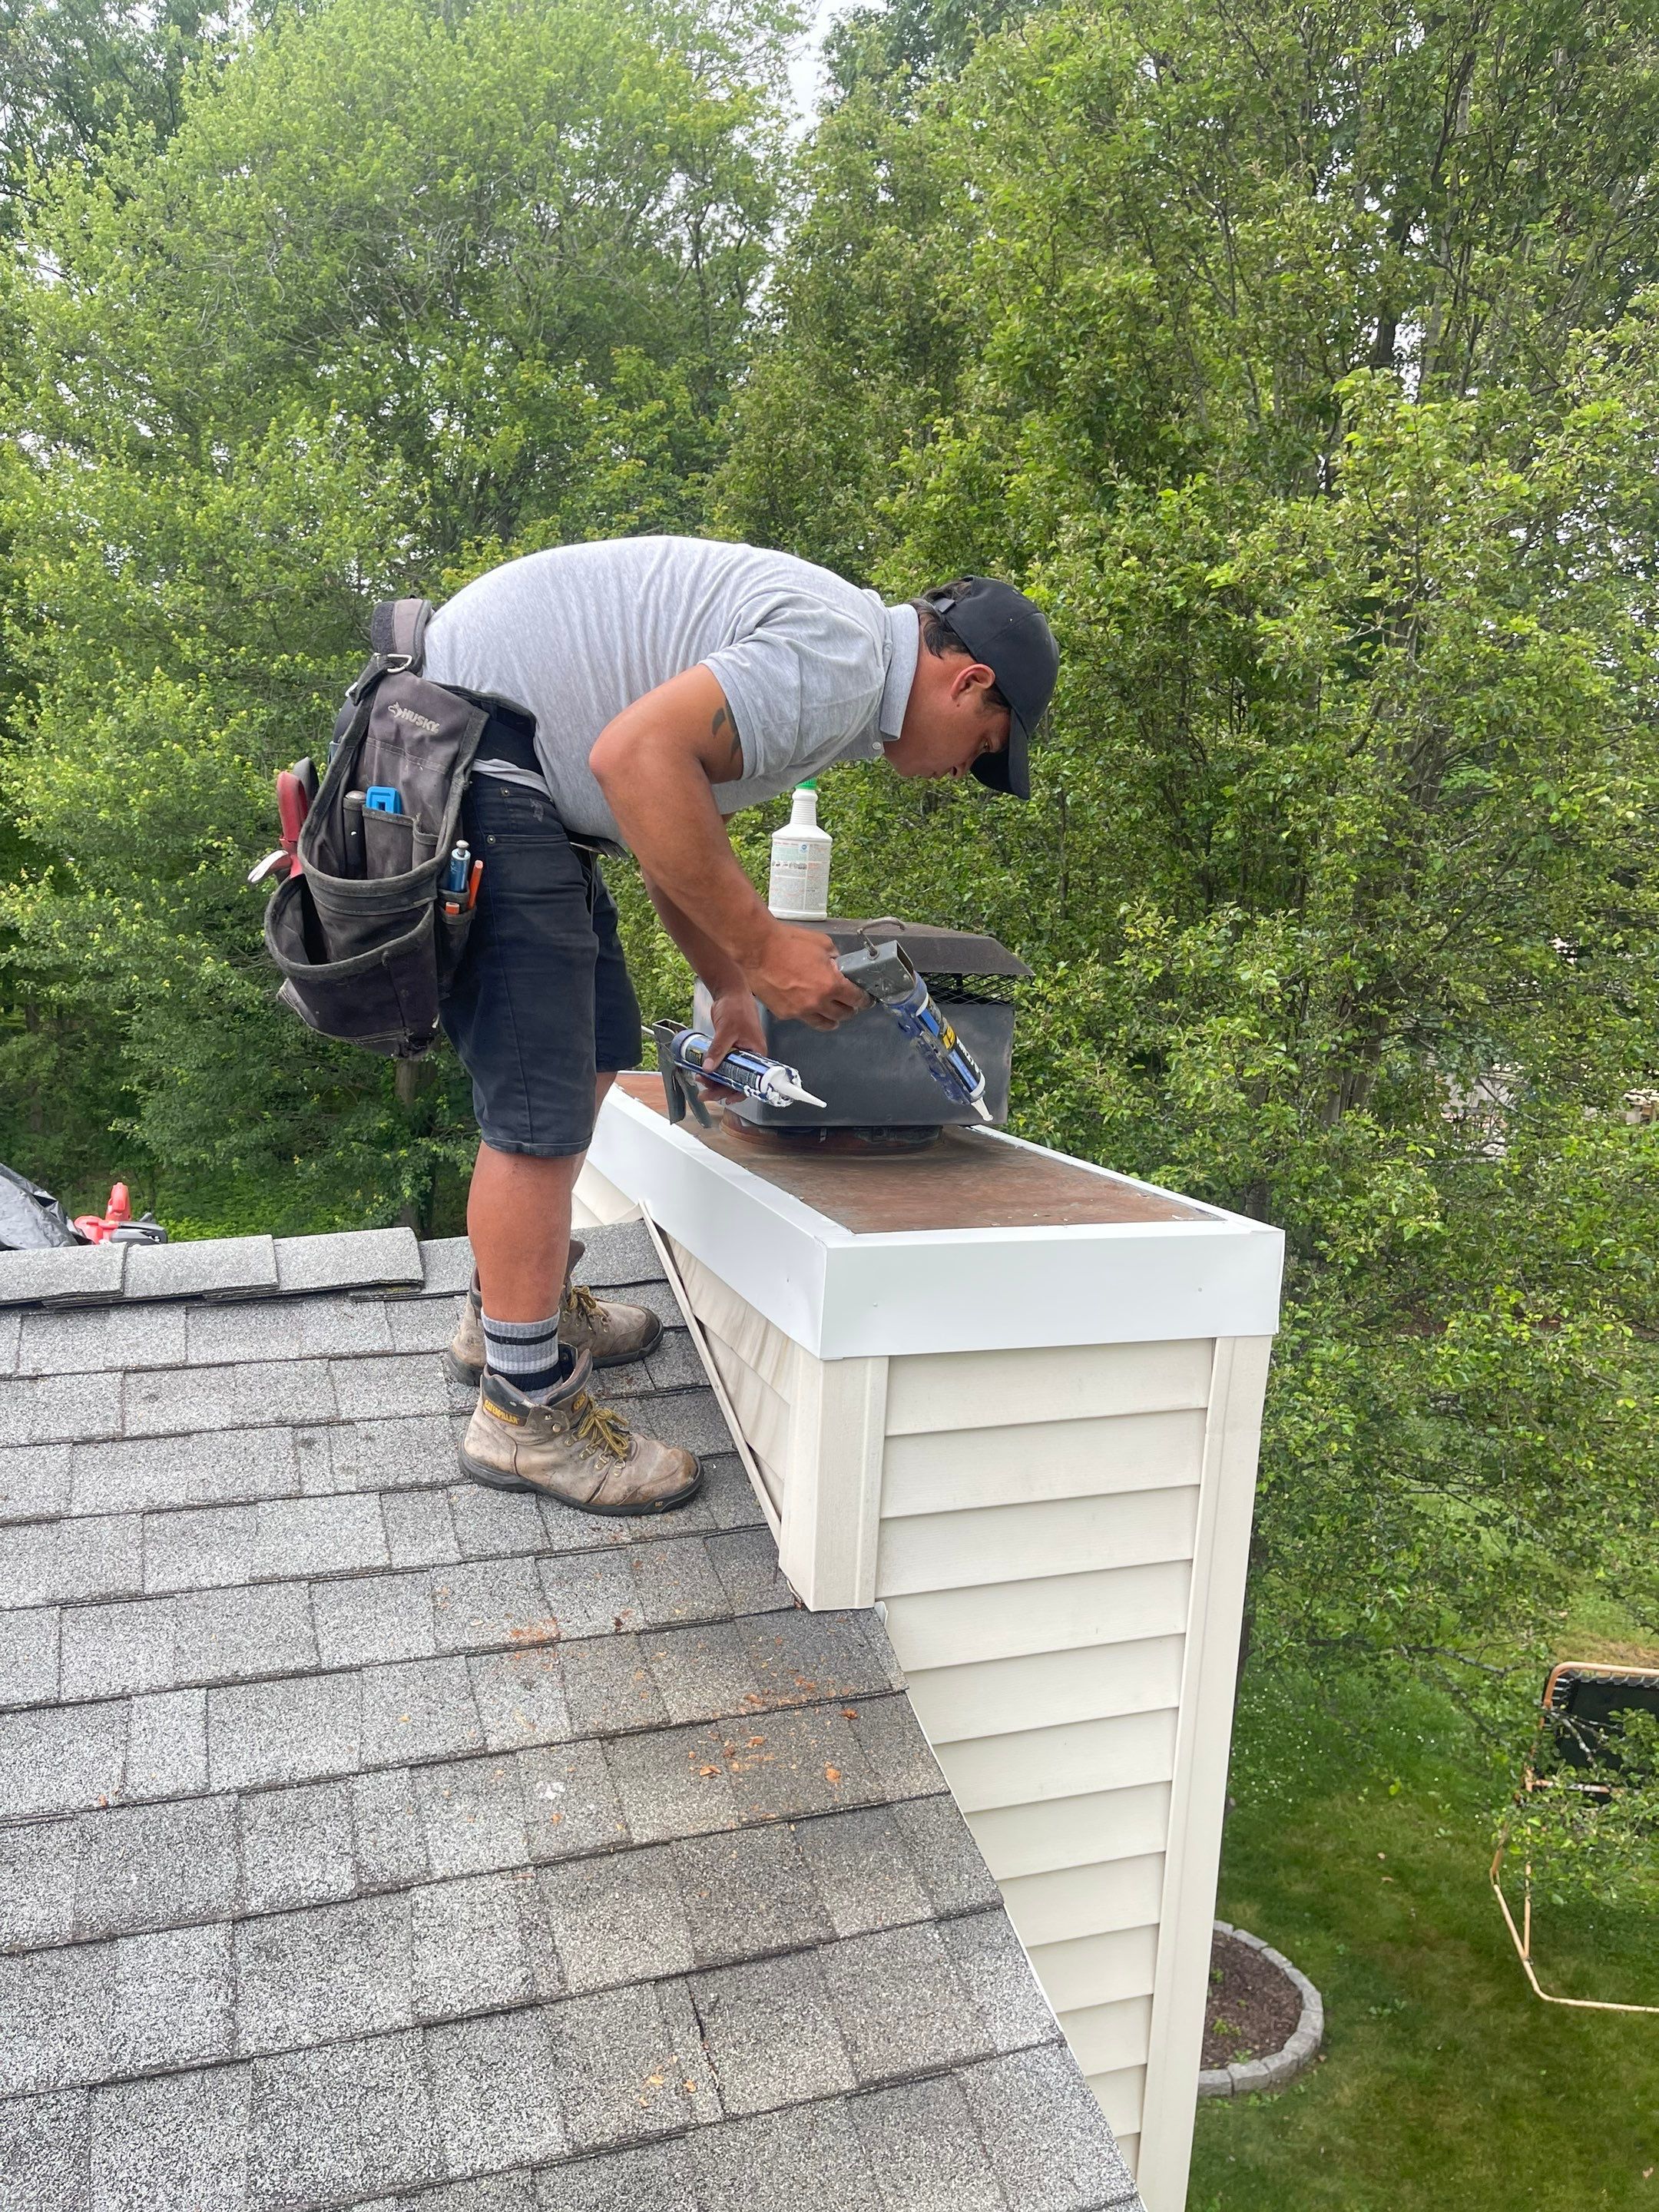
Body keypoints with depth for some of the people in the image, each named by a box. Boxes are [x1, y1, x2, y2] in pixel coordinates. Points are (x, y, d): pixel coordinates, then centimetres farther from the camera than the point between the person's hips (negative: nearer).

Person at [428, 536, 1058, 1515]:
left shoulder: (821, 652, 17)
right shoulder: (842, 659, -16)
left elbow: (684, 822, 23)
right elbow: (638, 755, -29)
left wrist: (729, 989, 19)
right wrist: (759, 946, -23)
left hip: (515, 767, 11)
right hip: (472, 746, -11)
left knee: (597, 1047, 18)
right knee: (544, 1097, -10)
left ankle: (511, 1307, 34)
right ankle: (526, 1406, 4)